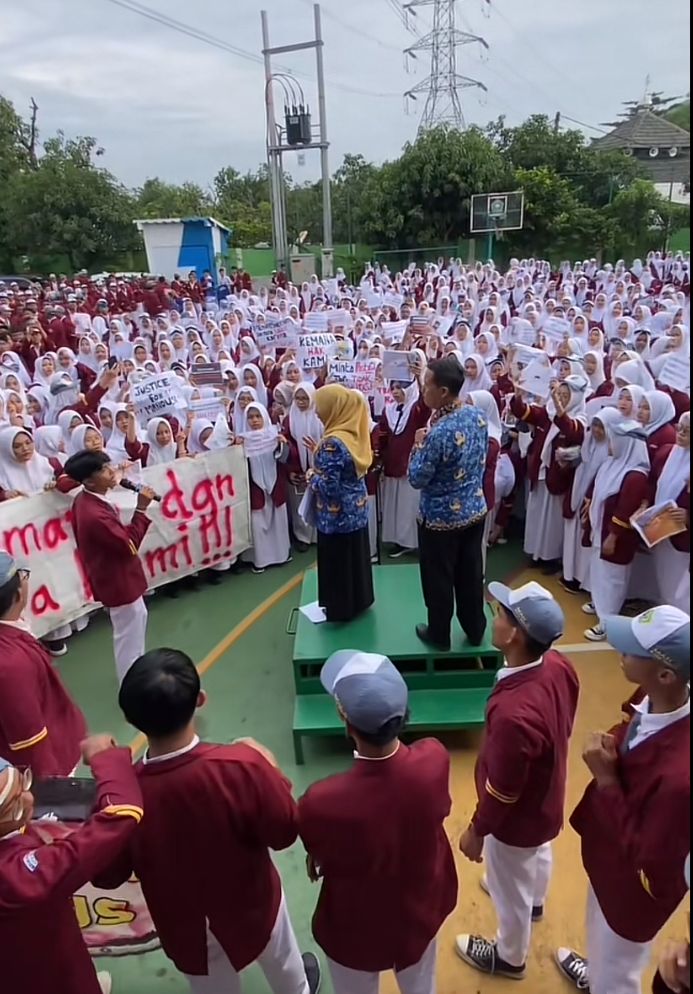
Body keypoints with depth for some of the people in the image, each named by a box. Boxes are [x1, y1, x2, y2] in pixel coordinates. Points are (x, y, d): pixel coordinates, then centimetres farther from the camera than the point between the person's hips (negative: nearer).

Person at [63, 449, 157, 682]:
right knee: (129, 633, 6)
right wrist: (141, 509, -26)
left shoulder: (85, 499, -3)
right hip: (118, 581, -11)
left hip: (117, 576, 11)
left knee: (138, 617, 29)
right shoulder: (94, 514, -34)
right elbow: (129, 544, -27)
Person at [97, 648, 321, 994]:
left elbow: (108, 876, -12)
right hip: (252, 908, 0)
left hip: (189, 933, 1)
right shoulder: (242, 766, -35)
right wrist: (270, 770, -4)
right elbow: (285, 831, -18)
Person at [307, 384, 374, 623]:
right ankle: (359, 601, 35)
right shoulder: (354, 434, 1)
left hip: (337, 515, -8)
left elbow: (329, 487, -27)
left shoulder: (332, 443, -25)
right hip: (357, 509, 8)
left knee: (337, 563, 8)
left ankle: (340, 609, 22)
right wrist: (319, 452, 8)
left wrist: (311, 476, -8)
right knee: (355, 557, 20)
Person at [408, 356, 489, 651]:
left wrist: (419, 445, -8)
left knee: (439, 579, 13)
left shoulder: (438, 433, -29)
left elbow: (417, 479, -19)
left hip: (441, 518, -7)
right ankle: (475, 631, 35)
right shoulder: (478, 416, -5)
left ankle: (439, 635, 30)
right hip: (475, 511, 7)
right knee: (471, 574, 20)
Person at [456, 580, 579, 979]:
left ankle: (510, 957, 52)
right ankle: (535, 900, 69)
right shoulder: (559, 666, -21)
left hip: (519, 817, -7)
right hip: (547, 799, 7)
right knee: (538, 853, 37)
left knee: (510, 886, 23)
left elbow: (501, 790, -29)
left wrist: (477, 831, -11)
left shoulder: (515, 713, -45)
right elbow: (563, 727, -1)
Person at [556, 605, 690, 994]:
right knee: (601, 935, 38)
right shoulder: (653, 699, -19)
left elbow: (648, 862, -31)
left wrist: (605, 779, -30)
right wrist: (611, 749, -13)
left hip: (635, 887, -8)